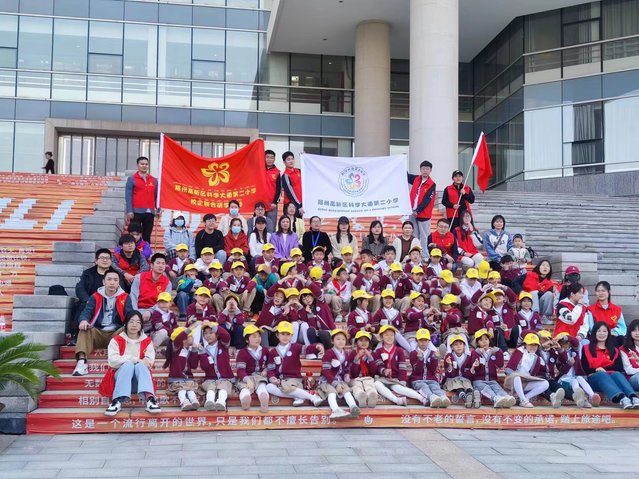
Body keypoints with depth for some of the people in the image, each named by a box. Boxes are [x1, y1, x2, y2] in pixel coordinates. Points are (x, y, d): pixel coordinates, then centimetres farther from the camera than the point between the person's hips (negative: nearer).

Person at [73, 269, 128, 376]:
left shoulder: (125, 297, 7)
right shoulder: (95, 297, 11)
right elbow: (87, 311, -2)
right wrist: (84, 320, -29)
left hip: (117, 333, -1)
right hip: (98, 333, 1)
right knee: (85, 329, -27)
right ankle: (82, 362, -40)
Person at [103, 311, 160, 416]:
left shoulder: (147, 341, 9)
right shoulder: (116, 340, 5)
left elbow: (149, 362, -7)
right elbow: (113, 361, -12)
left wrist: (134, 361, -17)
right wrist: (135, 359, -16)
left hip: (140, 378, 1)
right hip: (121, 375, -1)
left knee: (140, 366, -30)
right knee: (128, 365, -31)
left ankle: (150, 399, -53)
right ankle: (117, 401, -46)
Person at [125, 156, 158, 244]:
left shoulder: (154, 180, 14)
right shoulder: (132, 179, 3)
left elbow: (156, 196, 16)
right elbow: (128, 196, -2)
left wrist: (158, 210, 5)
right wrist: (129, 211, -12)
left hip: (150, 213, 3)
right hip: (137, 212, -3)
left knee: (147, 236, 6)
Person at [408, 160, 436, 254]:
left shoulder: (432, 185, -8)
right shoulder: (416, 179, 7)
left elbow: (426, 200, -15)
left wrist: (417, 210, -23)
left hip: (423, 215, -5)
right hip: (413, 213, 5)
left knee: (424, 238, -1)